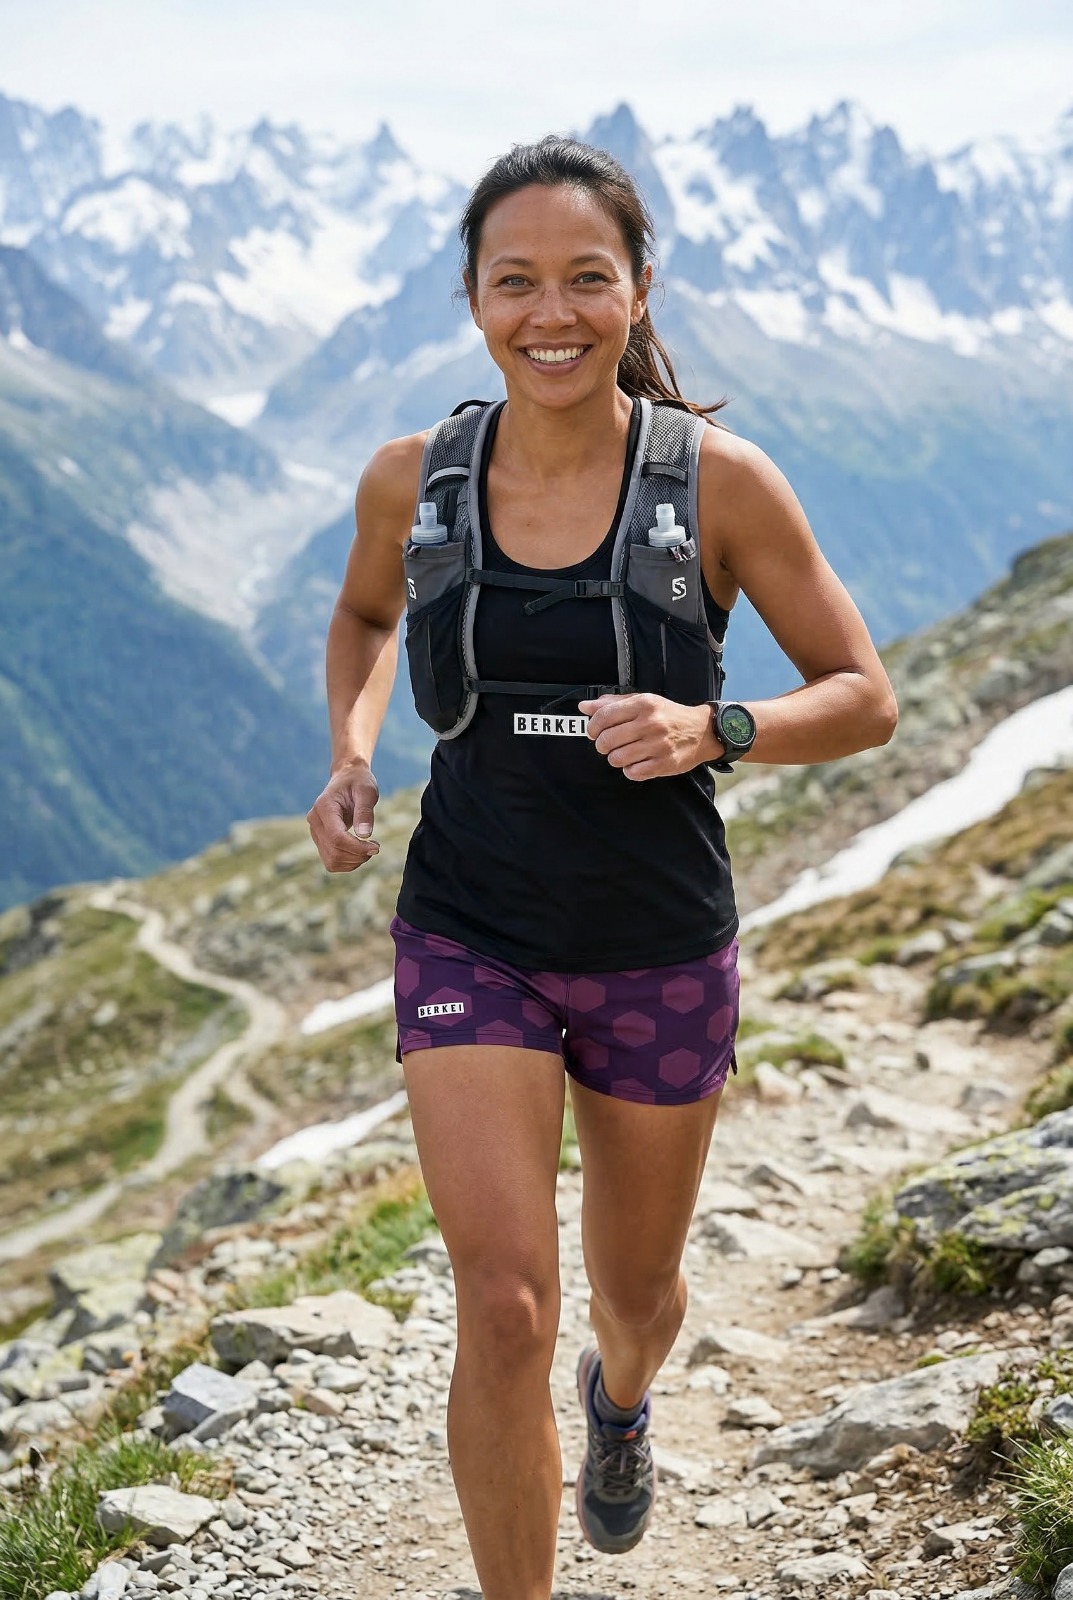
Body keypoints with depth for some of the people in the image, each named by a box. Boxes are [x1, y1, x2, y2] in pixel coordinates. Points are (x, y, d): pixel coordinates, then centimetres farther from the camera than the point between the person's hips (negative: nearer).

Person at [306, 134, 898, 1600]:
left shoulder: (719, 481, -12)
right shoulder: (413, 479, -6)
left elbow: (866, 700, -6)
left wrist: (714, 732, -25)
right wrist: (350, 752, -3)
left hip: (662, 953, 0)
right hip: (471, 940, 0)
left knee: (636, 1290, 20)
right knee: (504, 1311, -11)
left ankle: (622, 1396, 58)